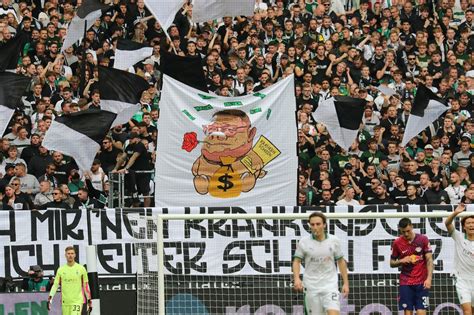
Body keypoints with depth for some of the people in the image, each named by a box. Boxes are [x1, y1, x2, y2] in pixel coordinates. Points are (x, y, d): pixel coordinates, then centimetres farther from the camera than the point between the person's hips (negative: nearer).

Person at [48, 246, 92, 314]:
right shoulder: (61, 270, 5)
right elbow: (55, 285, 4)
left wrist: (89, 301, 5)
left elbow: (86, 285, 6)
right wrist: (50, 298, -8)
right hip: (65, 302, 2)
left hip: (77, 301, -2)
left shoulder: (81, 268, 2)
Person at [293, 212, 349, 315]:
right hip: (311, 287, 0)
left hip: (330, 286, 0)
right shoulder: (304, 242, -2)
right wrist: (297, 278, -15)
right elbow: (296, 261, 2)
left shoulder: (334, 241, 1)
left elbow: (341, 261, 9)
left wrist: (345, 283, 6)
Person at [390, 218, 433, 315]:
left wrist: (429, 278, -15)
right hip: (405, 284, 1)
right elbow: (392, 263, 11)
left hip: (422, 282, -1)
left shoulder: (423, 239, -2)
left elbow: (429, 260, -3)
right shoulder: (397, 243, 1)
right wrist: (401, 261, -11)